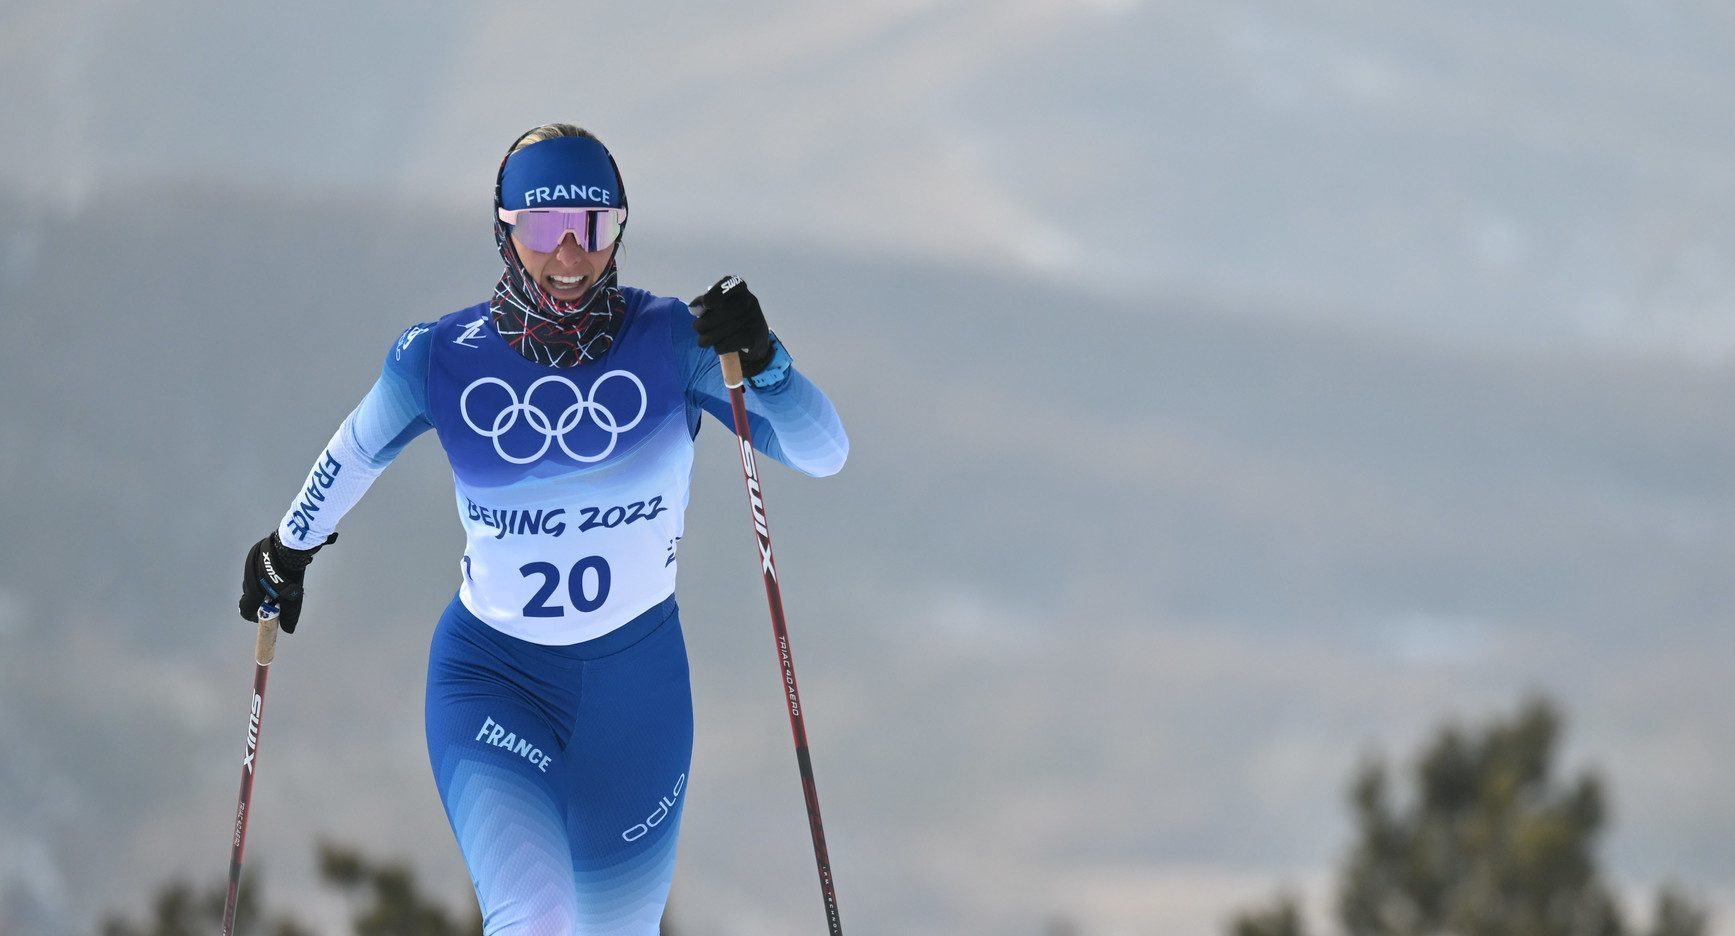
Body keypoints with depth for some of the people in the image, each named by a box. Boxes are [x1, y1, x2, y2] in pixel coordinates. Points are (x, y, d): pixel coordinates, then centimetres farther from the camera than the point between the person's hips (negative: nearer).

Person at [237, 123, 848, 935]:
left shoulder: (670, 342, -10)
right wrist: (290, 546, 28)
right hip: (493, 675, -1)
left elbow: (822, 453, -15)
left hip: (637, 683, 2)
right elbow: (356, 452, 13)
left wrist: (760, 364, -33)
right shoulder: (440, 360, -9)